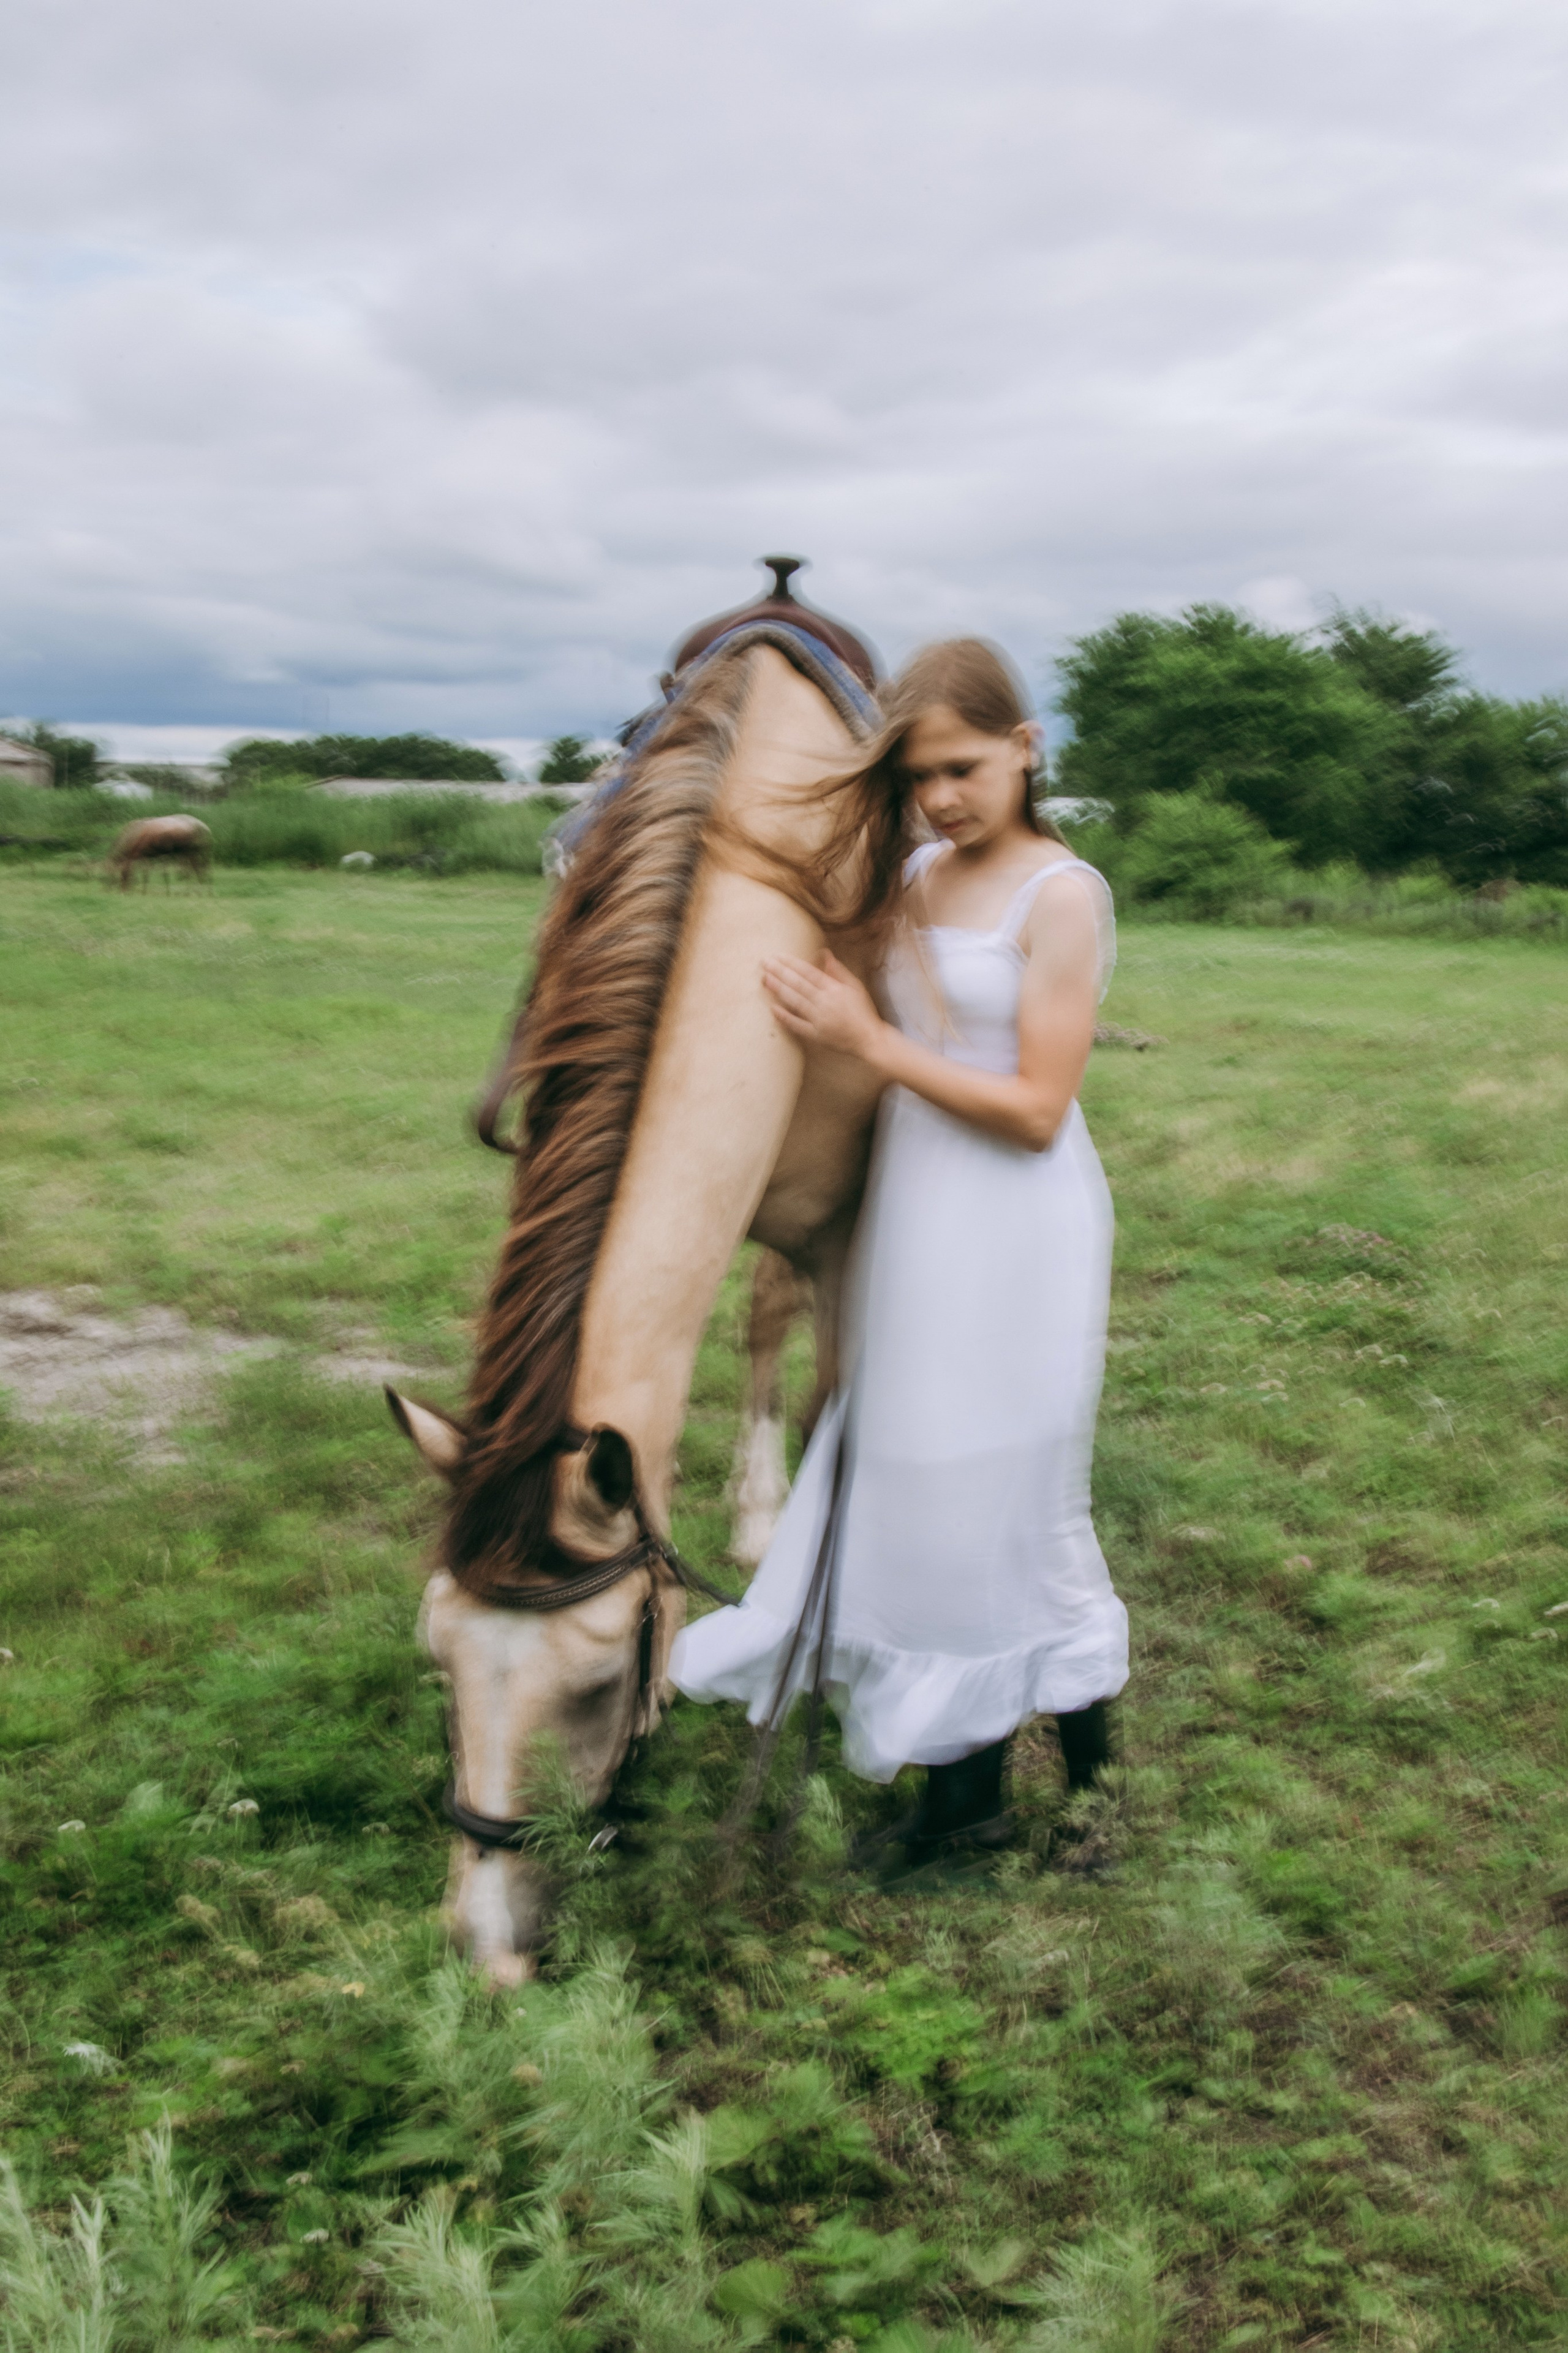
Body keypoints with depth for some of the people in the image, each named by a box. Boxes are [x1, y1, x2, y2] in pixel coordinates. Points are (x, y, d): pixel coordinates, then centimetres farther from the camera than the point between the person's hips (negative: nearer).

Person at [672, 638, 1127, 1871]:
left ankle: (975, 1786, 24)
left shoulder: (1063, 895, -15)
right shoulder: (919, 879, 5)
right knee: (912, 1475, 16)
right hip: (914, 1216, 8)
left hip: (1014, 1238, -8)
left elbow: (1037, 1111, -19)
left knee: (988, 1488, 5)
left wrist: (871, 1041, -21)